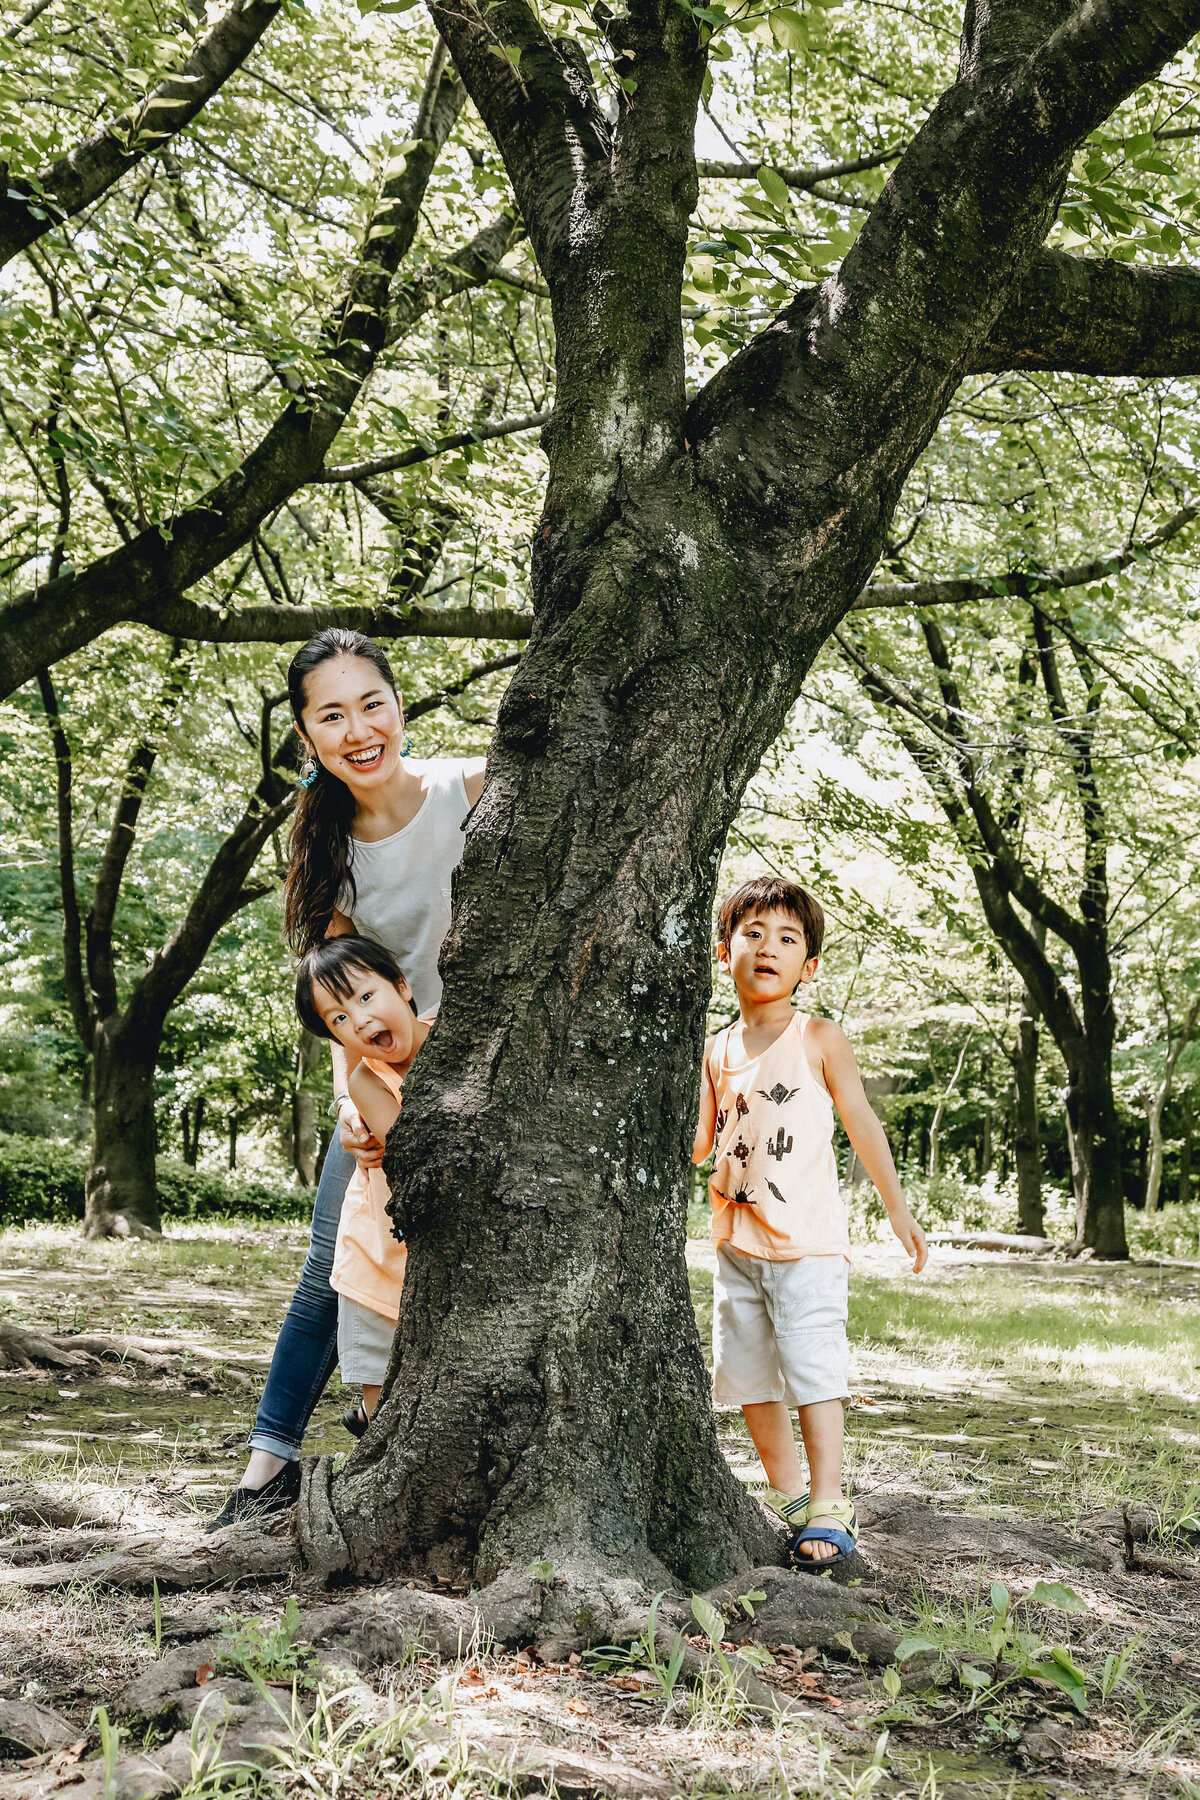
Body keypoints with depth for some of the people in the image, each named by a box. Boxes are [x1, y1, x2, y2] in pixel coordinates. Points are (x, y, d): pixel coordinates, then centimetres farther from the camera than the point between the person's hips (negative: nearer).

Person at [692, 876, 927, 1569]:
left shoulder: (820, 1039, -4)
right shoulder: (718, 1050, 8)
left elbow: (862, 1123, 1)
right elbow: (698, 1143, 8)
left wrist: (898, 1208, 3)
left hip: (807, 1240, -5)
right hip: (737, 1242, 5)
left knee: (814, 1365, -10)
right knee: (746, 1375, 10)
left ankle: (829, 1506, -5)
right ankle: (789, 1497, 23)